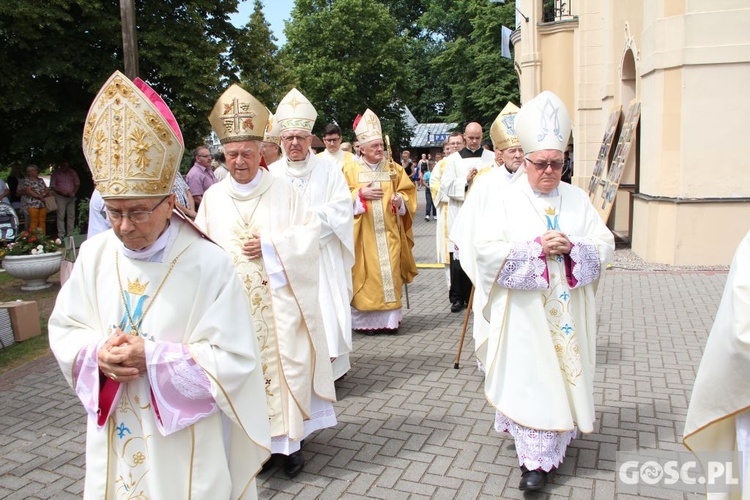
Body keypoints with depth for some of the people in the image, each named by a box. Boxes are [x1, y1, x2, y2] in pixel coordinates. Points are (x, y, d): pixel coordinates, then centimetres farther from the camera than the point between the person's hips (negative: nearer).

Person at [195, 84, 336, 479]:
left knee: (283, 365, 1)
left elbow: (310, 233, -1)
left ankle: (290, 440, 15)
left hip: (278, 303, -2)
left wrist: (270, 245, -13)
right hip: (232, 307, 2)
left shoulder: (283, 192, 2)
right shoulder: (213, 198, 9)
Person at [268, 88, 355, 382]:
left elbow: (340, 210, -4)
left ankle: (330, 363, 11)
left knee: (325, 307, 0)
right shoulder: (271, 174, 7)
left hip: (322, 255, -1)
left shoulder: (329, 170, 5)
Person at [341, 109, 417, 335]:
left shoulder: (394, 168, 8)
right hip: (364, 234, -2)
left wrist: (400, 200, -10)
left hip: (389, 232, 2)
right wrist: (360, 194, -13)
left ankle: (390, 318, 11)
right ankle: (367, 319, 8)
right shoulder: (351, 170, 2)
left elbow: (408, 192, 11)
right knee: (367, 275, -1)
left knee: (390, 273, 2)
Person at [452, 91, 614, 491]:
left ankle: (554, 439, 29)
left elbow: (605, 244, 4)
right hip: (524, 312, -3)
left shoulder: (577, 198, 7)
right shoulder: (504, 200, -4)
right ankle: (536, 457, 6)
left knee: (562, 372, 11)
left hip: (567, 312, 4)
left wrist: (571, 247, -16)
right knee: (529, 378, -1)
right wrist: (537, 247, -19)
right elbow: (486, 249, -13)